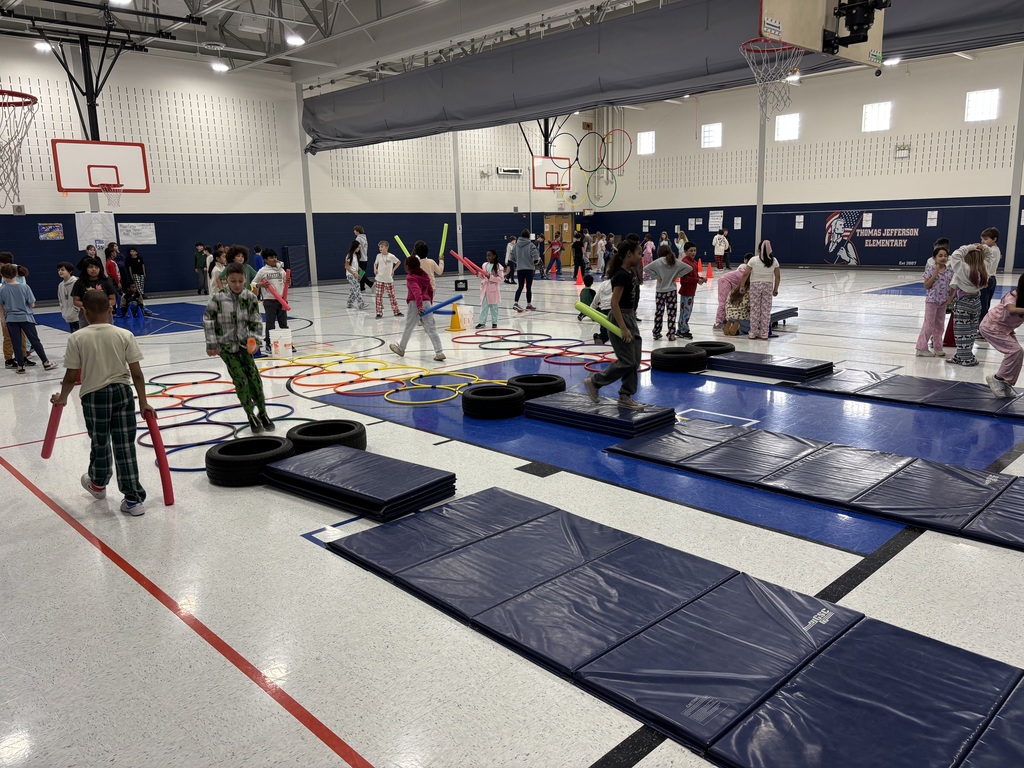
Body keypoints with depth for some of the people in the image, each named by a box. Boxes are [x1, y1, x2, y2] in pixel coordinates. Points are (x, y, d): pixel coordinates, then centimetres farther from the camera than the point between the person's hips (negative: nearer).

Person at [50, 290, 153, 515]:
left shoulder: (76, 338, -8)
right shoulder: (124, 335, -5)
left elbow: (72, 376, -4)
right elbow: (136, 373, -5)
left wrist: (62, 397, 14)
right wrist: (143, 402, 3)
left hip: (94, 396, 0)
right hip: (122, 393, 1)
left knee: (100, 444, 20)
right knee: (125, 446, 3)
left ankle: (98, 483, 47)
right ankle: (133, 498, 3)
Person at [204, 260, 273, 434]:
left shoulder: (250, 298, -6)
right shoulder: (218, 298, -14)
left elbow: (255, 322, 0)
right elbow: (208, 320, -7)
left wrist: (254, 339, -13)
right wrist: (212, 343, -7)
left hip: (243, 344, 3)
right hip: (226, 346, -2)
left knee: (254, 377, -1)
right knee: (241, 381, -6)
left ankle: (262, 413, 14)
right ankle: (251, 416, 8)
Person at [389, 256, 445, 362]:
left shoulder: (410, 278, -9)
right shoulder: (425, 275, 13)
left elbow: (417, 291, -22)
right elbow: (431, 290, 18)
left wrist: (419, 306, -30)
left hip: (415, 304, -6)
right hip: (427, 303, 6)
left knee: (408, 328, 12)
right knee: (431, 329, 1)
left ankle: (401, 349, 30)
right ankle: (439, 352, -8)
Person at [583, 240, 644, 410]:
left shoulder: (631, 273, 9)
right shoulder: (621, 275, -19)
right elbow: (614, 303, -23)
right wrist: (623, 328, -26)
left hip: (630, 317, 10)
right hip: (620, 319, -10)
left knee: (634, 361, 9)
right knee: (627, 361, -6)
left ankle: (625, 397, 16)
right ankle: (594, 381, 7)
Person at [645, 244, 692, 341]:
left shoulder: (658, 262, -8)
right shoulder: (676, 262, -2)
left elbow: (645, 269, -12)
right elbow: (689, 268, -1)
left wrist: (656, 275, -6)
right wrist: (677, 275, -1)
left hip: (660, 291, -1)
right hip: (672, 290, 1)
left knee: (659, 312, 8)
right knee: (672, 313, 4)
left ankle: (656, 333, 16)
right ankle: (671, 334, 5)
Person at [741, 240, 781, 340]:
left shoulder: (754, 260, -7)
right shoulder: (774, 261, 0)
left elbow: (745, 274, -9)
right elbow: (778, 276, 2)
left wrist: (742, 285, 3)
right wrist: (775, 289, 12)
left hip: (755, 285, -2)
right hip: (768, 286, 2)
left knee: (755, 309, 4)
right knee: (766, 309, 5)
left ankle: (753, 333, 6)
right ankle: (764, 333, 8)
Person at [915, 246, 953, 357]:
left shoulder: (950, 271, 3)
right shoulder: (930, 269, -9)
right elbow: (926, 286, -11)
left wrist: (950, 297, -2)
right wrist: (935, 274, -20)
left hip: (943, 301, 5)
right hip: (932, 300, -5)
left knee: (939, 325, 12)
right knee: (929, 325, -2)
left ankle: (938, 347, 21)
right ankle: (922, 348, 5)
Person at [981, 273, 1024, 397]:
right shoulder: (1012, 296, -28)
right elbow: (1011, 310, -49)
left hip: (1006, 329, 8)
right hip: (991, 327, -8)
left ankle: (1006, 384, 16)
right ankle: (997, 379, -4)